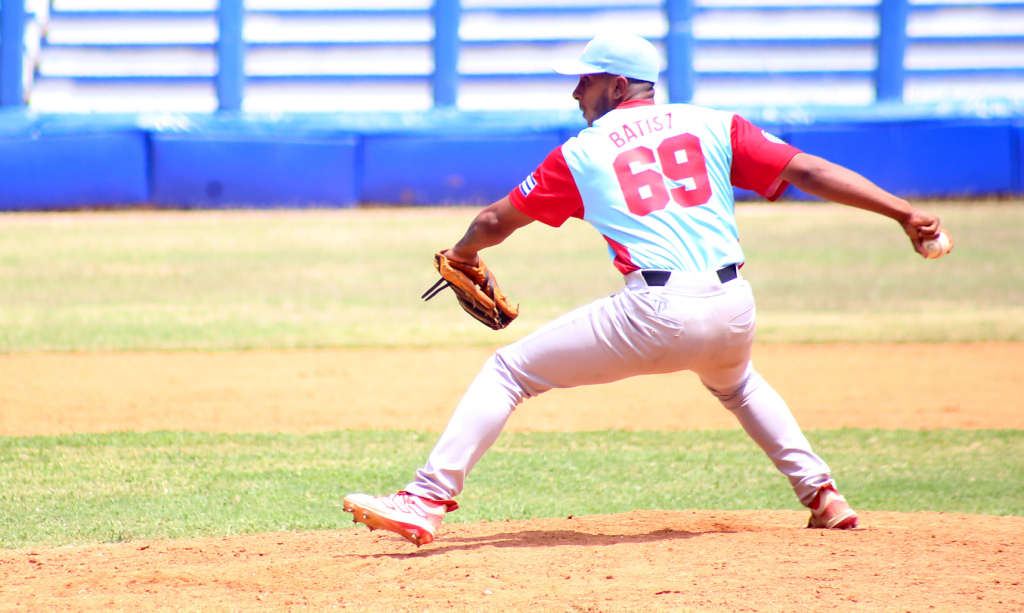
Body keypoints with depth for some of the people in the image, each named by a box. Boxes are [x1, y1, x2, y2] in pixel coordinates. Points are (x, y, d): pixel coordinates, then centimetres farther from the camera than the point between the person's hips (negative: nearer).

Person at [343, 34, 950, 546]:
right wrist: (904, 213, 2)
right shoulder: (712, 125, 15)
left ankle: (428, 500, -4)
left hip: (656, 313, -4)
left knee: (508, 370, 7)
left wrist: (462, 254, 43)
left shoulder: (582, 152, 12)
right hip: (734, 311, 4)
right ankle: (823, 493, 30)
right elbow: (808, 171, 5)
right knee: (735, 383, 40)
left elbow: (496, 221, 21)